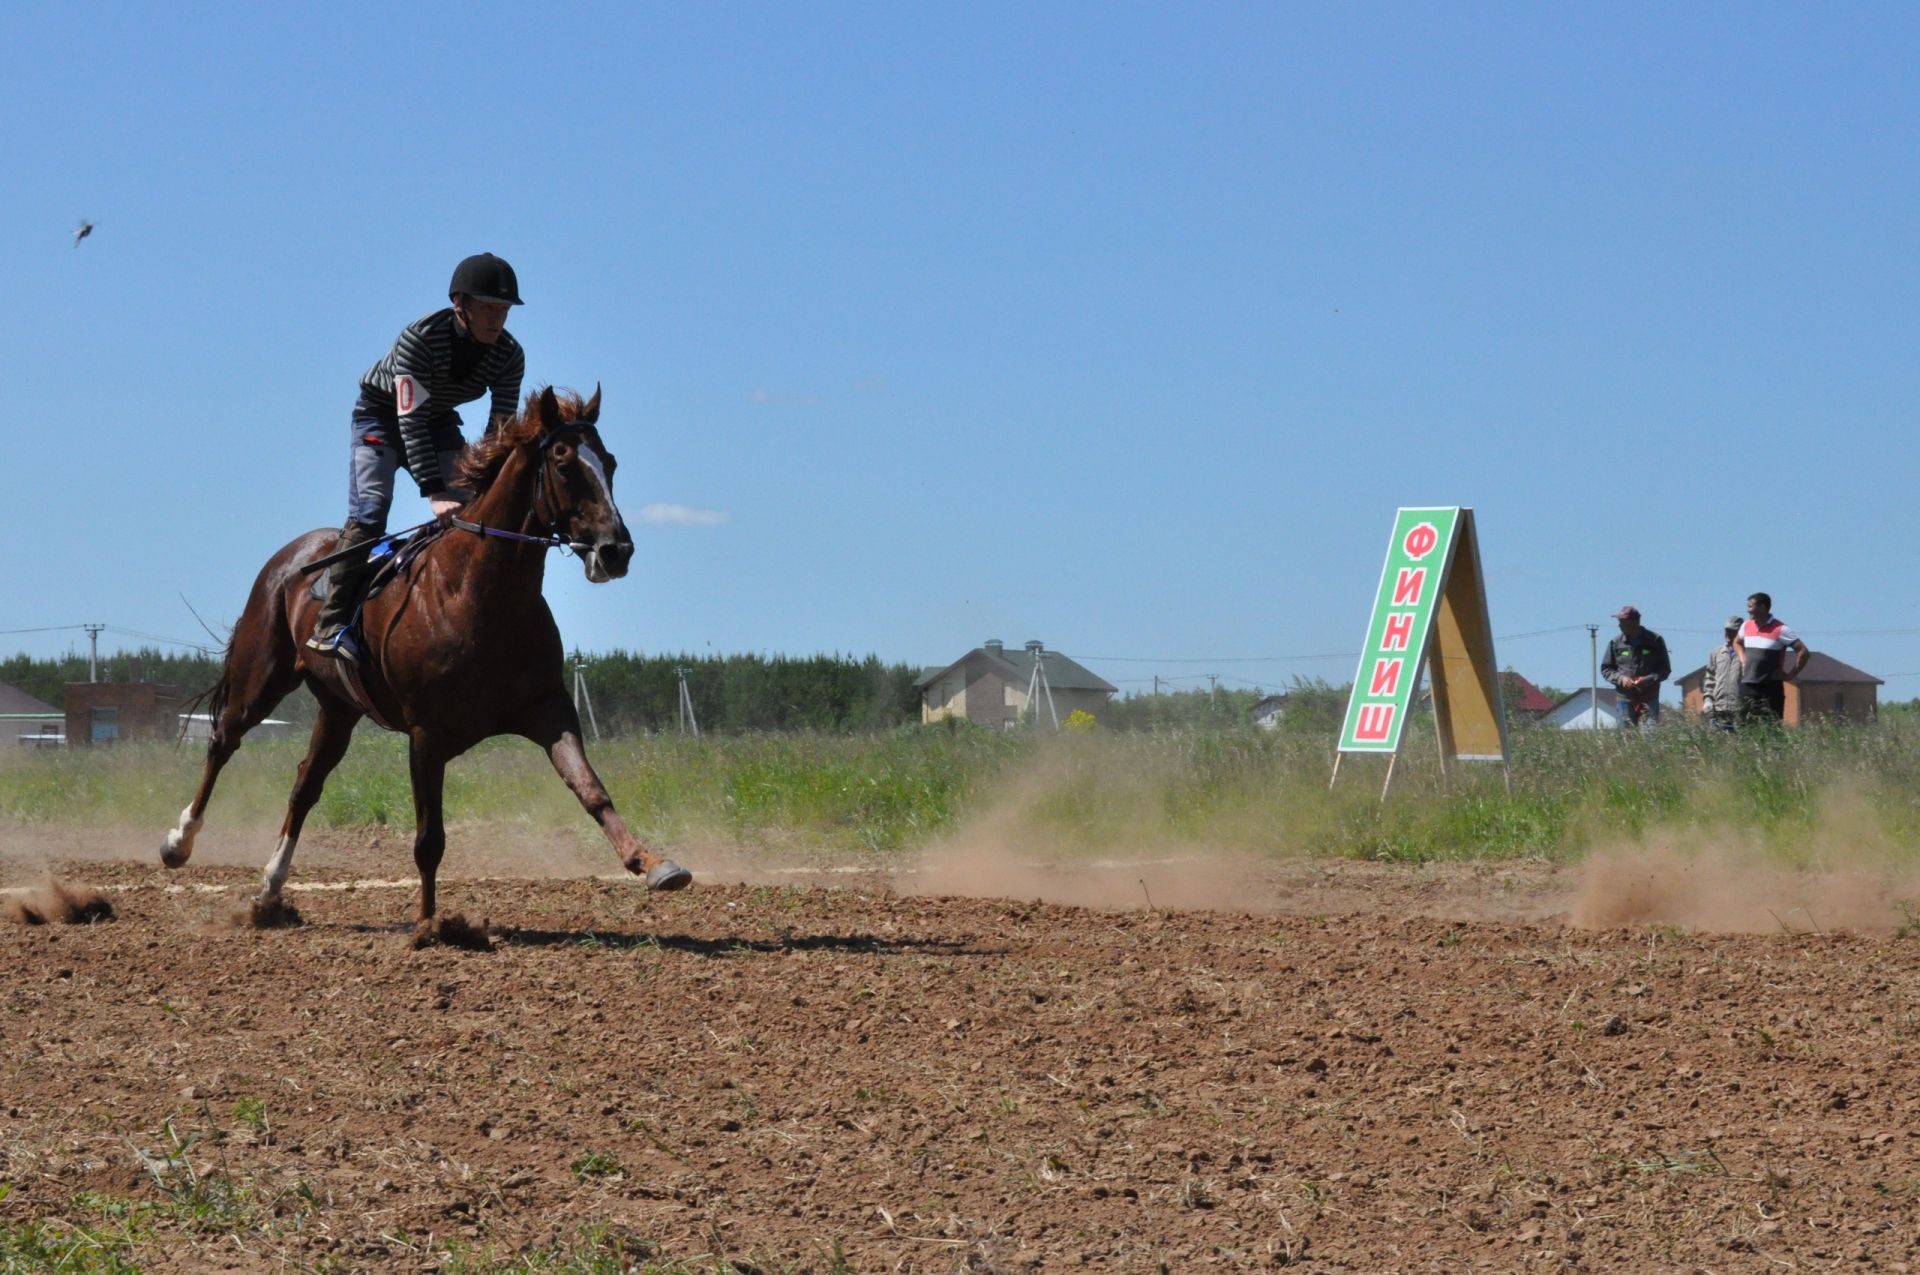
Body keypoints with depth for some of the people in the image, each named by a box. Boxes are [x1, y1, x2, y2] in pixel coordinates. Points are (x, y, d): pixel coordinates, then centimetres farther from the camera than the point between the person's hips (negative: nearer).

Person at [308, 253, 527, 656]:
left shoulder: (509, 356, -20)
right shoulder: (419, 338, -34)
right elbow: (411, 420, -38)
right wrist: (434, 492, -46)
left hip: (439, 421, 5)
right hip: (381, 415, -5)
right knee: (370, 507, -21)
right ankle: (332, 624, -24)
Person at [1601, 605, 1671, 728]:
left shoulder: (1655, 641, 2)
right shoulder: (1615, 643, 6)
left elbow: (1665, 670, 5)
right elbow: (1605, 669, 12)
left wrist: (1648, 680, -13)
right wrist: (1620, 678, -8)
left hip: (1649, 699, -2)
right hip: (1626, 699, 2)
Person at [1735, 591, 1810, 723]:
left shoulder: (1780, 629, -8)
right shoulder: (1746, 626, 10)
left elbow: (1803, 652, -9)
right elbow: (1737, 642, 33)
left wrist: (1790, 675, -7)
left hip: (1771, 687, -5)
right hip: (1747, 686, 5)